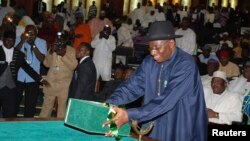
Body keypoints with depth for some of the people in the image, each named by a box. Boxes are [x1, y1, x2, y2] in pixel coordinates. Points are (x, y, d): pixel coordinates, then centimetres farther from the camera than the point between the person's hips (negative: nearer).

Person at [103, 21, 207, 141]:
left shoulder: (186, 65, -21)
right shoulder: (149, 62, 0)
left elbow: (166, 101, -30)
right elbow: (132, 86, -6)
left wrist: (129, 115, -35)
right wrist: (109, 104, -24)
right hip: (154, 128, 6)